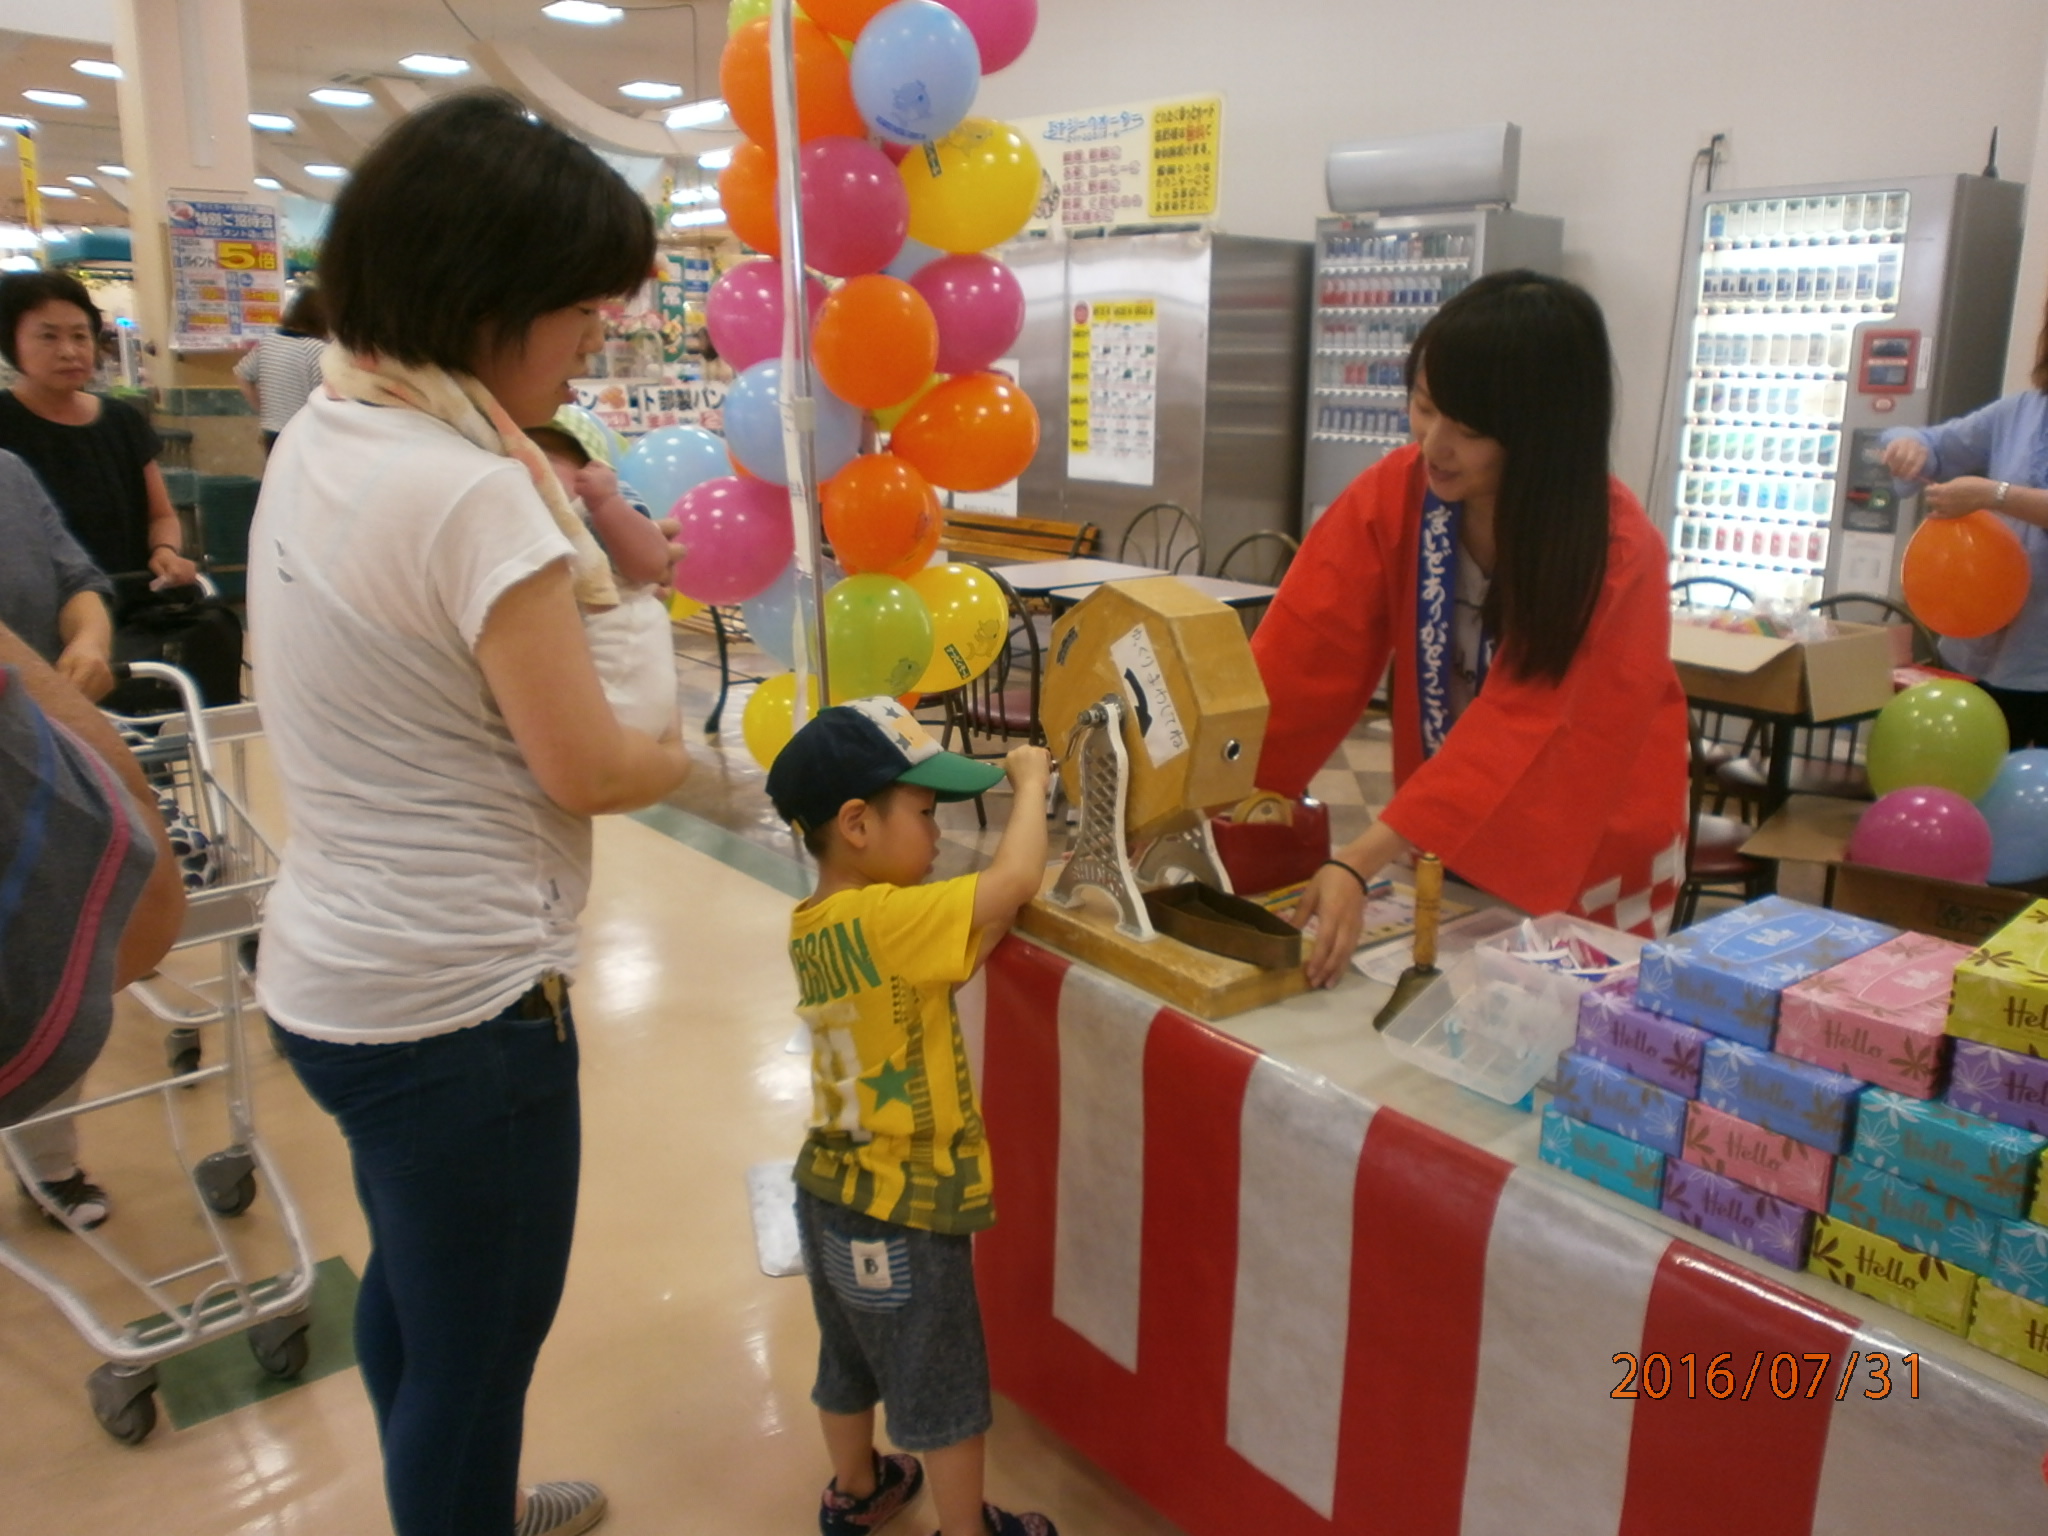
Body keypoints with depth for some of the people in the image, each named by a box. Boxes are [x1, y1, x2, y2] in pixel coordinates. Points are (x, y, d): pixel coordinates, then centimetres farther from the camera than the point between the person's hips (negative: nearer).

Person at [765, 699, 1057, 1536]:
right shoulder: (887, 921, -29)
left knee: (850, 1363, 29)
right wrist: (1028, 783, -16)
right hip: (904, 1214, -8)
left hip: (829, 1192, 8)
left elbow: (960, 930, 6)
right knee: (945, 1392, 14)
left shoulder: (812, 926, -2)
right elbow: (1014, 881, -32)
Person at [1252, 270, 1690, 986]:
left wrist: (1360, 861, -45)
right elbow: (1303, 654, -22)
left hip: (1582, 858, -3)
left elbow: (1520, 733, -34)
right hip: (1443, 841, 3)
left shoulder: (1617, 556, -24)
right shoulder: (1394, 495, -15)